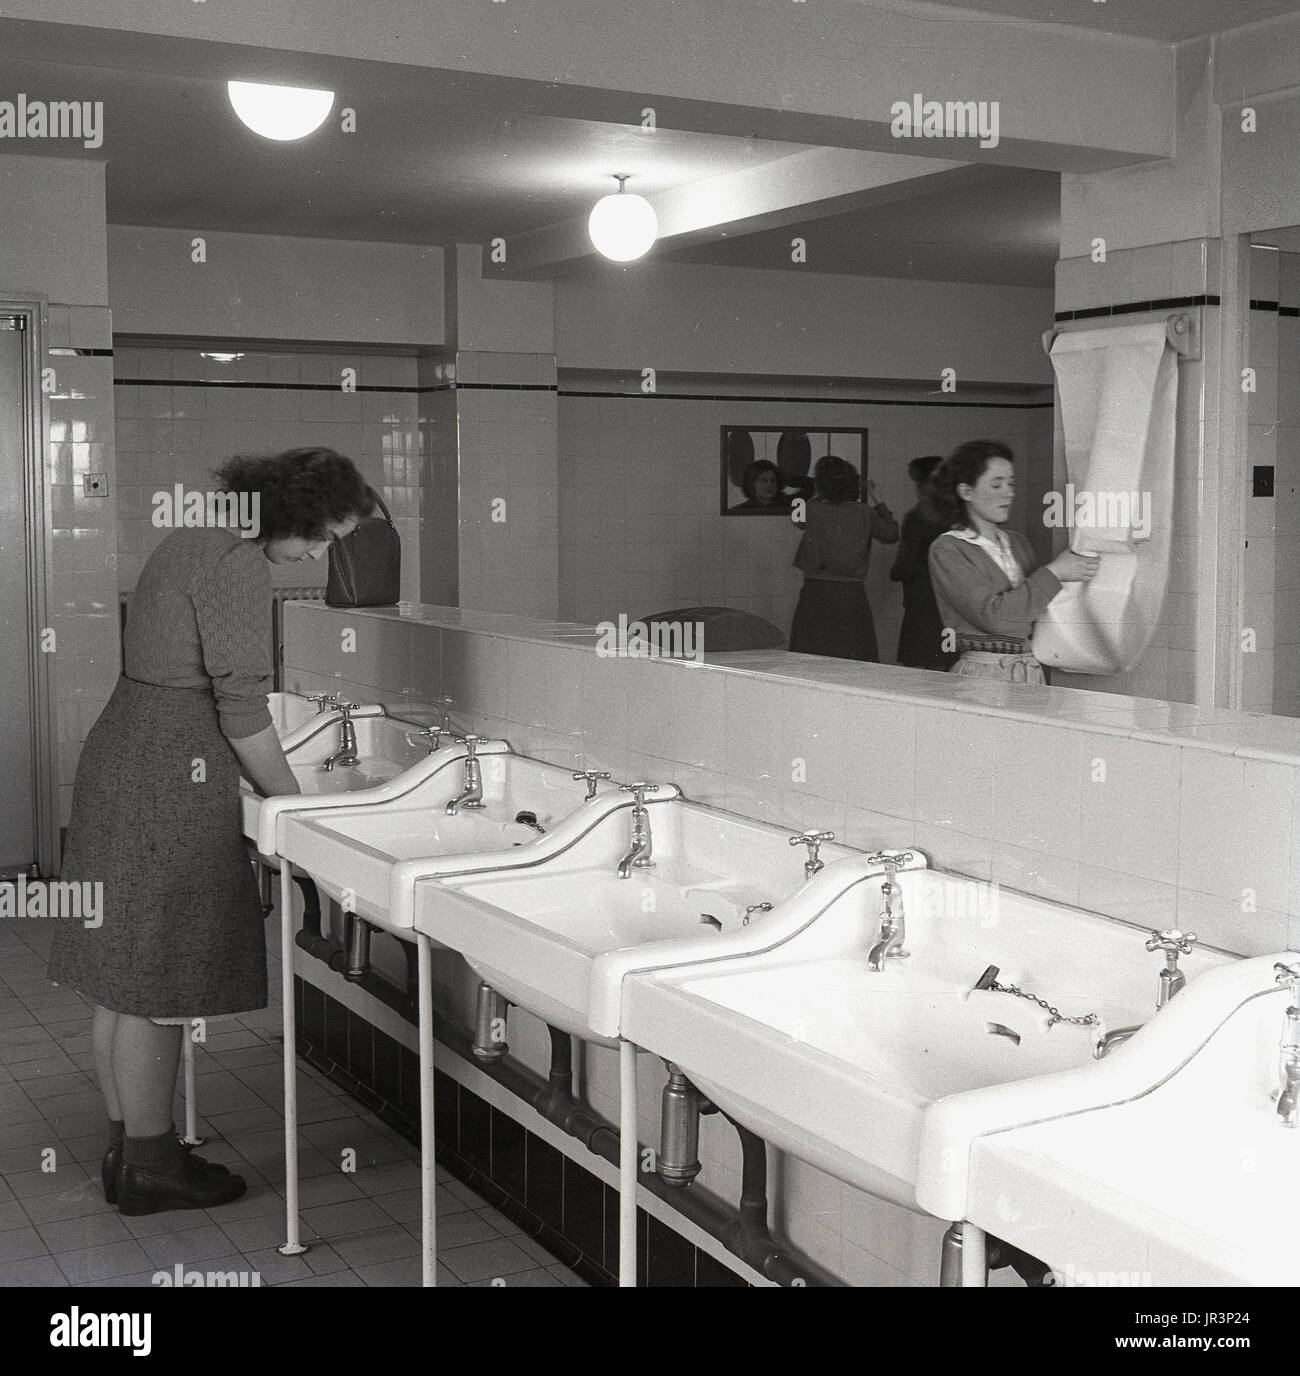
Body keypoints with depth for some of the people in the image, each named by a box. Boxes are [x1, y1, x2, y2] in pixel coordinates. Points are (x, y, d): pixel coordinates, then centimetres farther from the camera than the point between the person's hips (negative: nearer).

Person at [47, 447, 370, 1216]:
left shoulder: (199, 542, 15)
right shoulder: (239, 564, -16)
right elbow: (242, 709, -17)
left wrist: (268, 784, 17)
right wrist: (294, 802, -5)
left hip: (124, 755, 10)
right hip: (170, 778, -10)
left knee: (124, 977, 14)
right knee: (158, 983, 0)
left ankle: (128, 1149, 25)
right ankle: (150, 1165, 11)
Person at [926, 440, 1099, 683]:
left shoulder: (1018, 542, 16)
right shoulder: (947, 549, -3)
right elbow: (992, 615, -15)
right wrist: (1054, 573, -10)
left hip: (1032, 672, 5)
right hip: (982, 675, -5)